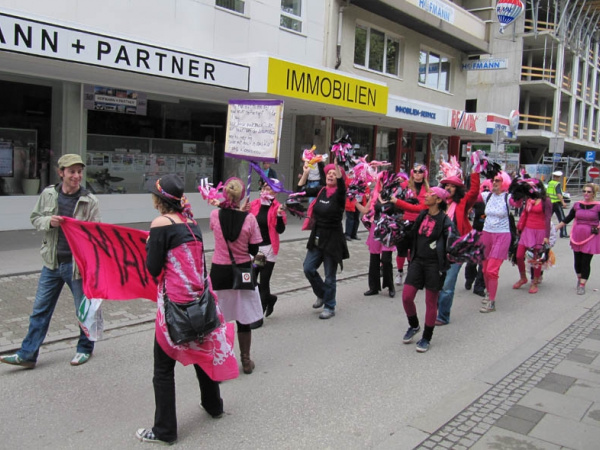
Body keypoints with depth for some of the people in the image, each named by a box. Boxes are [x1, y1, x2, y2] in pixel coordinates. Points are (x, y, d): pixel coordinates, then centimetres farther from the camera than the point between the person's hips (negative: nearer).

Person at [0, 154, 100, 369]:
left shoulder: (89, 200, -7)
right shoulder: (48, 194, 2)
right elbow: (35, 218, 11)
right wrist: (49, 221, -10)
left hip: (78, 263, -3)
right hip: (52, 263, 3)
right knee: (40, 310, 8)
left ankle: (85, 349, 29)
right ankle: (27, 355, 16)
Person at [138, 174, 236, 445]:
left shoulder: (161, 223, -13)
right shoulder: (191, 222, 7)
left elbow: (154, 268, -10)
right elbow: (192, 259, 11)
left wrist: (150, 244, 3)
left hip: (175, 300, -7)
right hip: (200, 297, 8)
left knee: (164, 367, 5)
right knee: (203, 350, 24)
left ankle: (164, 430, 14)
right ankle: (213, 405, 41)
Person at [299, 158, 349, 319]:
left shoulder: (339, 194, -10)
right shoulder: (321, 191, 5)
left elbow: (341, 183, -31)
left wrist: (336, 163, -39)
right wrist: (306, 172, 4)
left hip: (332, 239, -5)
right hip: (317, 238, 5)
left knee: (329, 276, 3)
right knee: (308, 269, 4)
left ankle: (330, 307, 19)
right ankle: (322, 295, 30)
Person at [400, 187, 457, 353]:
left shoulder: (444, 220, -11)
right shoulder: (422, 215, 8)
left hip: (434, 264, -5)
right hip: (417, 260, 6)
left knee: (431, 302, 6)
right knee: (406, 297, 2)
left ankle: (427, 337, 22)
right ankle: (414, 326, 30)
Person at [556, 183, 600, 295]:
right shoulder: (577, 205, 5)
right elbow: (567, 220, 12)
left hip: (590, 238, -3)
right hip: (577, 237, 3)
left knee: (586, 262, -2)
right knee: (577, 261, 9)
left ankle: (582, 285, 7)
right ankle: (579, 279, 34)